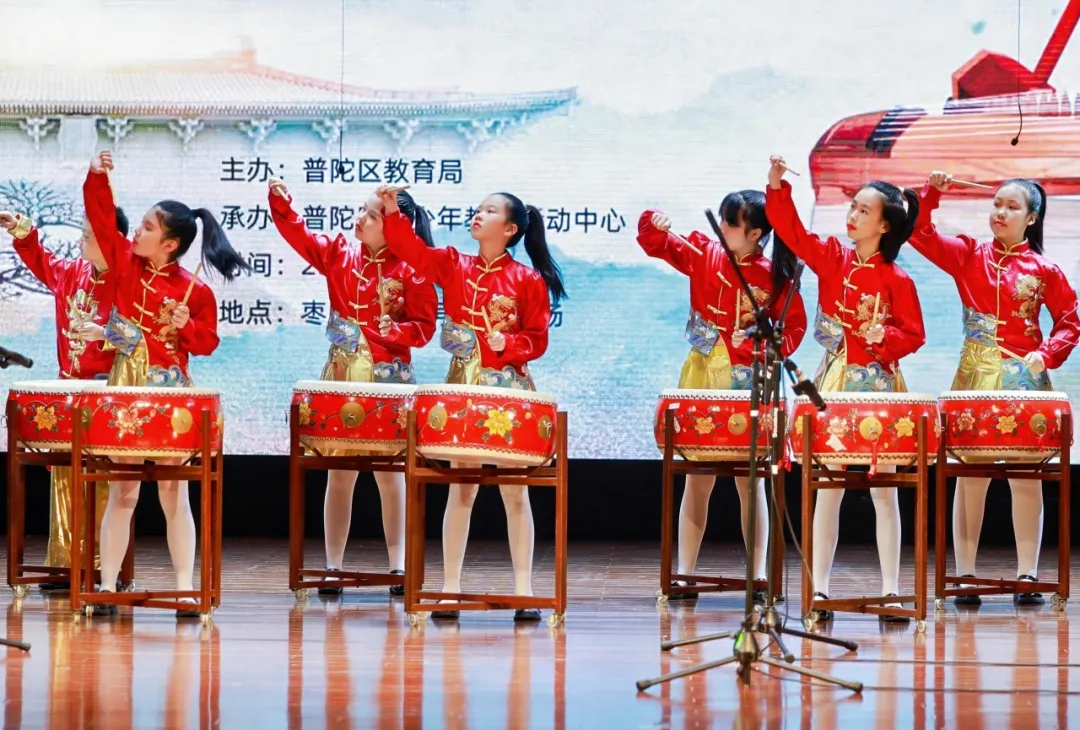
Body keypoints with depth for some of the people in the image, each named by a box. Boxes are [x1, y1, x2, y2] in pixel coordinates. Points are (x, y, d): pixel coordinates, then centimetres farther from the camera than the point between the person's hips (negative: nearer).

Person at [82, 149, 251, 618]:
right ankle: (107, 587, 8)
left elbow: (208, 343, -2)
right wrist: (97, 179, -12)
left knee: (174, 493, 4)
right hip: (125, 390, 2)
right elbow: (103, 220, -1)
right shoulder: (126, 263, 0)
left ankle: (185, 589, 8)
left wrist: (186, 326, -20)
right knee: (122, 492, 4)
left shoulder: (196, 291, -7)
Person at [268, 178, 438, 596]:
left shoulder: (411, 269, -8)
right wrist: (280, 202, -18)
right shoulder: (339, 255, 4)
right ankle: (333, 565, 9)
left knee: (390, 473, 3)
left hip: (389, 379, -3)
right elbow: (299, 236, -4)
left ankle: (399, 566, 8)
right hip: (342, 376, 3)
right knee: (340, 472, 5)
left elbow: (423, 327, -9)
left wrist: (379, 334, -21)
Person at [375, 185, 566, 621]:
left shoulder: (529, 281, -4)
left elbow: (537, 340, -4)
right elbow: (411, 248, -7)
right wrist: (392, 212, -19)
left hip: (510, 388, -2)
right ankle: (450, 586, 8)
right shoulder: (453, 267, 4)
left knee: (514, 489, 2)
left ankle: (523, 590, 5)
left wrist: (508, 344, -22)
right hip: (463, 385, 2)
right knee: (462, 487, 4)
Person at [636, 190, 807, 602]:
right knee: (698, 480, 5)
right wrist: (654, 226, -24)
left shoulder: (774, 278, -5)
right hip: (703, 378, 1)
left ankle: (759, 576, 9)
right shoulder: (704, 255, -1)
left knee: (751, 481, 5)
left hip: (750, 383, -1)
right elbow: (658, 244, -4)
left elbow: (794, 326, -4)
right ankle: (684, 573, 8)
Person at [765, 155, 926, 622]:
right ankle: (818, 588, 6)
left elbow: (914, 335, -6)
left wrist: (882, 335, -24)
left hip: (878, 386, -3)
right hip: (833, 382, 3)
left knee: (883, 491, 4)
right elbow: (792, 231, -4)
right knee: (827, 489, 4)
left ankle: (891, 589, 9)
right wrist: (777, 186, -15)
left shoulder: (897, 280, -7)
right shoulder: (832, 259, 3)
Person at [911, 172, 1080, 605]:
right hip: (976, 375, 1)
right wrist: (931, 194, -14)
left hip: (1025, 377, -1)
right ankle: (965, 574, 5)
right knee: (970, 475, 1)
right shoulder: (968, 256, 4)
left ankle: (1027, 577, 6)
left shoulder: (1043, 270, 1)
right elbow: (921, 233, -2)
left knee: (1026, 476, 2)